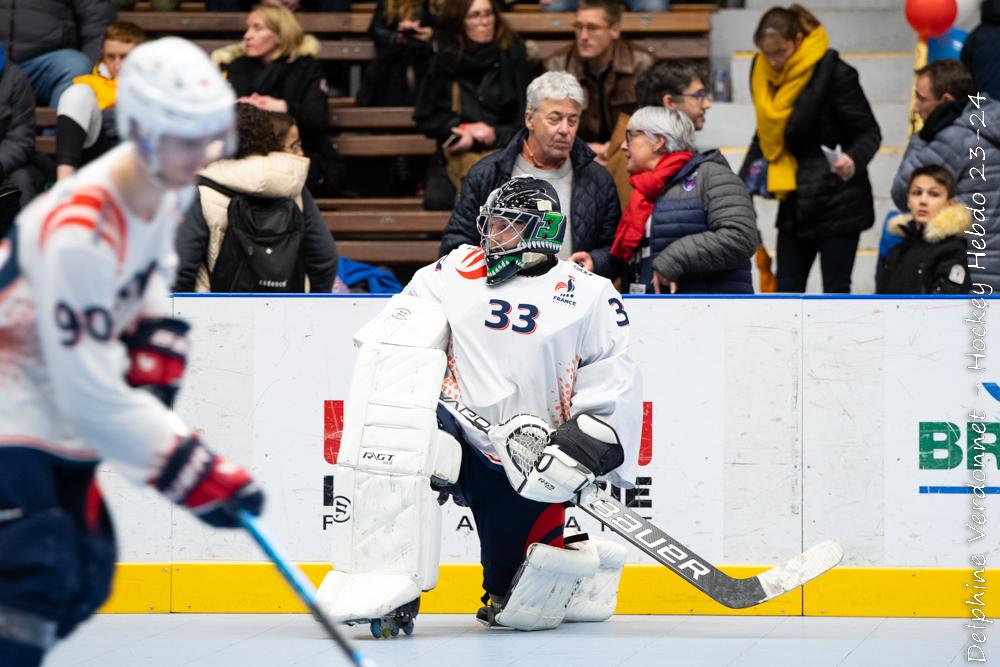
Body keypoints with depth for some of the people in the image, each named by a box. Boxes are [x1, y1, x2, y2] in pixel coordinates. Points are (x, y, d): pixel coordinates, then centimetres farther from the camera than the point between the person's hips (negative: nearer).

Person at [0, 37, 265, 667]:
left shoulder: (170, 184, -7)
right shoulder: (78, 235, -33)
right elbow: (94, 398, -30)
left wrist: (155, 334, 3)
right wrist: (193, 471, -28)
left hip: (58, 412, 9)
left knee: (83, 580, 11)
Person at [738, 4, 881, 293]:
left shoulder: (834, 73, -17)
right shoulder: (762, 72, 3)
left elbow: (869, 132, -10)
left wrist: (854, 159, -31)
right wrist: (743, 182, 6)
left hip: (836, 201, -7)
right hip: (795, 204, 7)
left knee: (836, 291, -2)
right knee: (787, 291, 8)